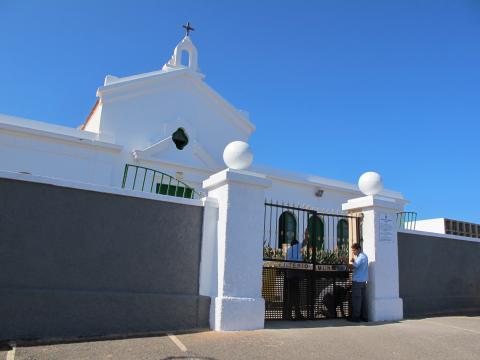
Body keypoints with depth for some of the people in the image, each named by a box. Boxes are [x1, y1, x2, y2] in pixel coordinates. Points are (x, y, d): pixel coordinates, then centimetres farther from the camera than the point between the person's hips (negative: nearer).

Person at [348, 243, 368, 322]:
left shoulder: (361, 257, -14)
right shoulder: (364, 256, 17)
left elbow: (352, 267, -21)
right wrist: (354, 261, 2)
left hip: (357, 281, -9)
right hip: (363, 281, 9)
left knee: (356, 299, -3)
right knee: (363, 299, 10)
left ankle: (356, 317, 0)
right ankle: (364, 317, 13)